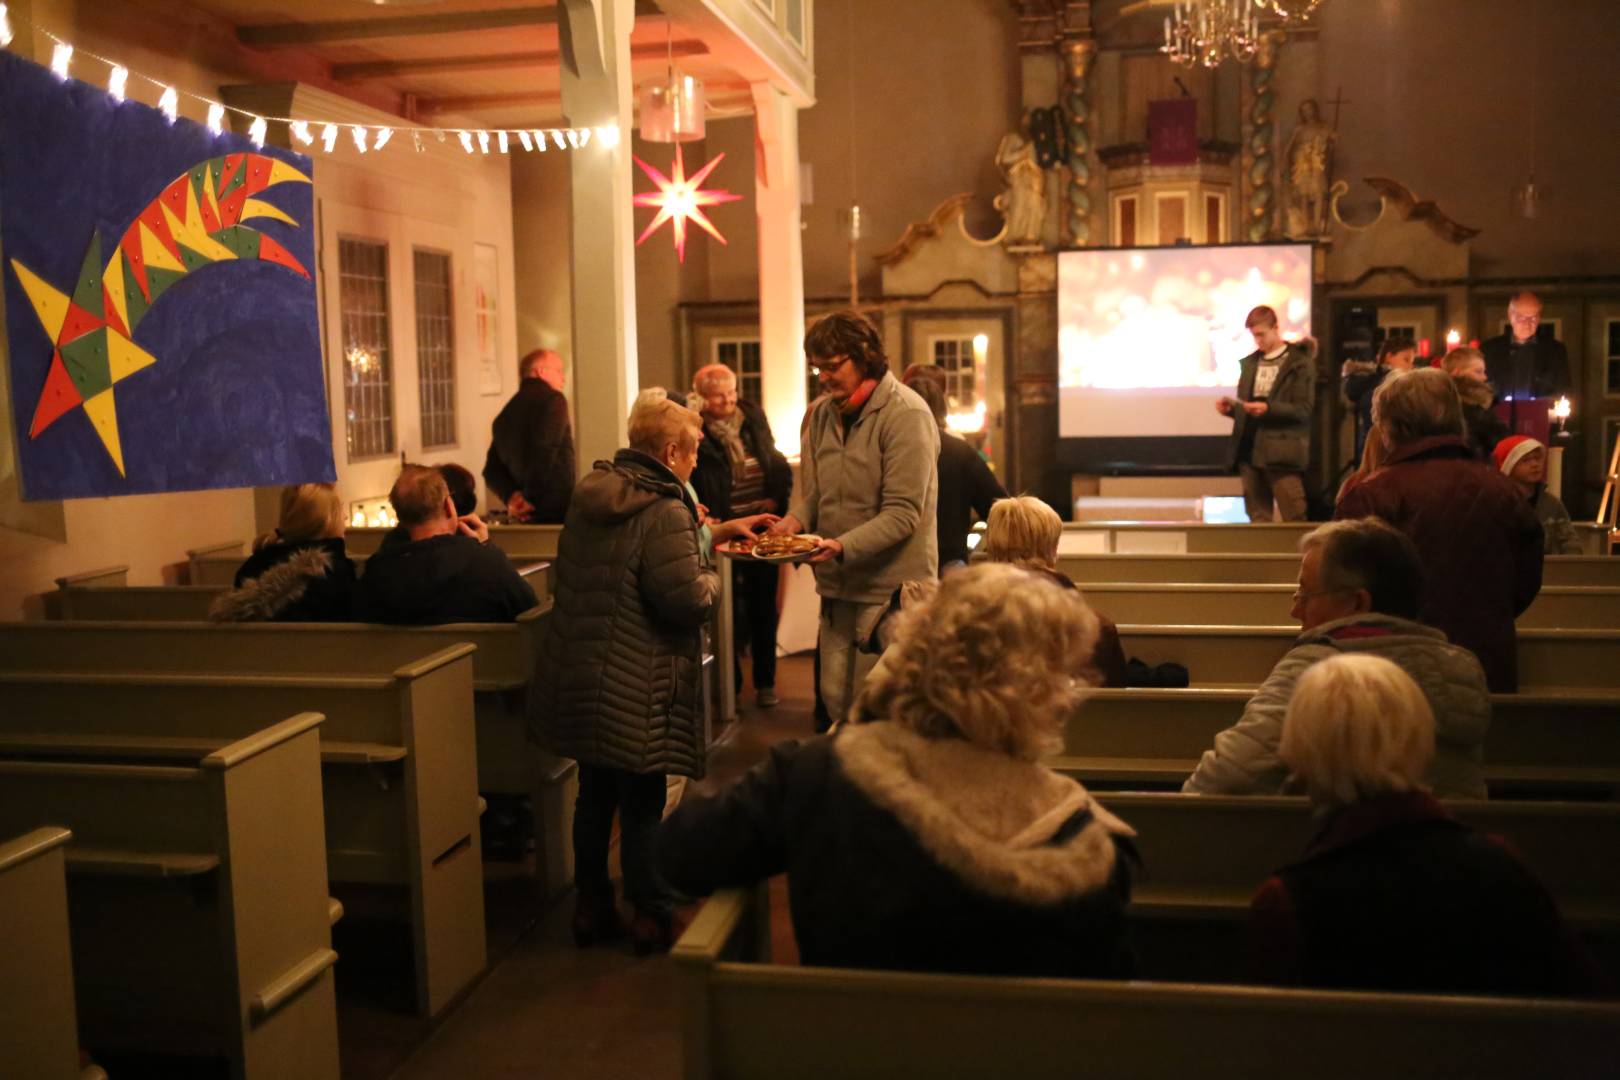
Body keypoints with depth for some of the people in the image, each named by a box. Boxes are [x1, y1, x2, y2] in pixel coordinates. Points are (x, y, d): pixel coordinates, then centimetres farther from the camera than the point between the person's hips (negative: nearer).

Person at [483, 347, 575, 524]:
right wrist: (531, 499, -10)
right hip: (557, 511, -7)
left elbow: (492, 470, 13)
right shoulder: (552, 399, -4)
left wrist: (511, 495, -2)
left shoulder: (505, 413, 18)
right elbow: (545, 451, -17)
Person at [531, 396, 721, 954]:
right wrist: (711, 578, 1)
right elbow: (687, 600, -23)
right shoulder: (665, 513, -18)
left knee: (594, 795, 18)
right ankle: (653, 918, 15)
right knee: (643, 804, 4)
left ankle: (591, 907, 29)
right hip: (638, 689, -8)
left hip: (578, 676, 8)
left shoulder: (588, 496, 9)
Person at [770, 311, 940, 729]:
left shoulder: (907, 414, -12)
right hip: (838, 585, 7)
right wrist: (794, 520, -7)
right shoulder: (822, 414, 9)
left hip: (891, 588, -6)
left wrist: (843, 546, -28)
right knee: (835, 698, 11)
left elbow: (903, 513, -17)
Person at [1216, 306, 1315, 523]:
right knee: (1258, 519, 8)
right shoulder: (1249, 362, 17)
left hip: (1282, 454, -6)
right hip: (1250, 452, 6)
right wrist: (1230, 408, 0)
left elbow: (1304, 410, -9)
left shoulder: (1300, 362, -1)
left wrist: (1268, 408, -22)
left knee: (1293, 519, -7)